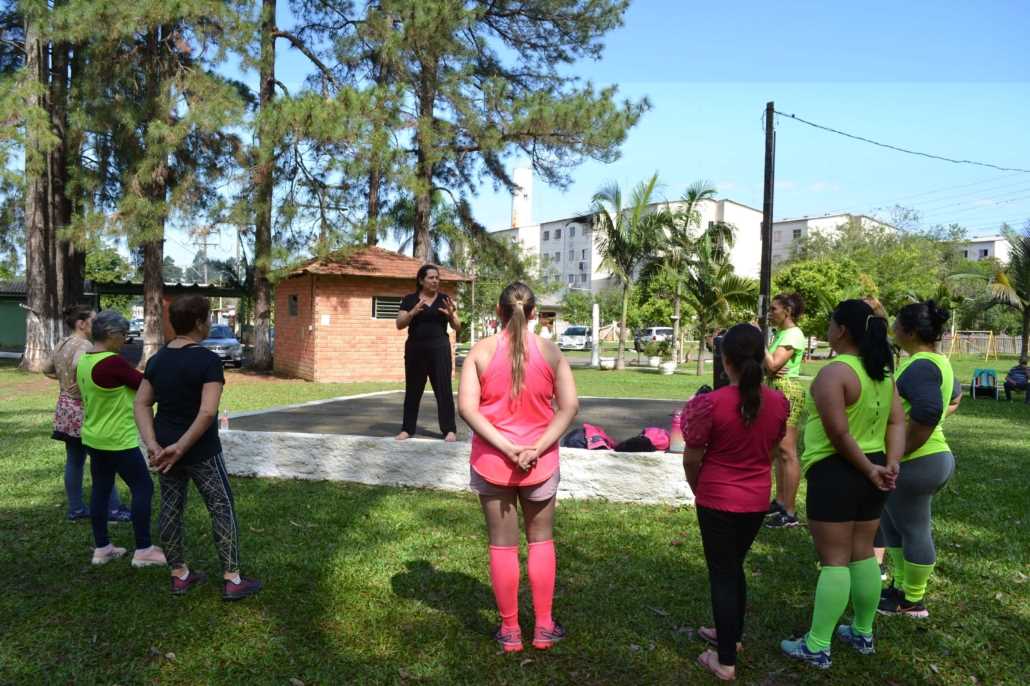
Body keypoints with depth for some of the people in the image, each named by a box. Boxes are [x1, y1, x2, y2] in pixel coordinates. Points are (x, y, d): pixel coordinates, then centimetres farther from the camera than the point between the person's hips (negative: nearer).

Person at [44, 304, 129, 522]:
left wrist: (65, 379, 15)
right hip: (83, 409, -9)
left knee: (74, 461, 13)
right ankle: (113, 509, 5)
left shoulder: (61, 344, 11)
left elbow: (47, 370, 23)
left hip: (66, 409, 9)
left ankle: (76, 509, 19)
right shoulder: (83, 344, -18)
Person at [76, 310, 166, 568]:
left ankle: (101, 548, 22)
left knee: (101, 489, 14)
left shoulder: (83, 361, 5)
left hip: (93, 438, 9)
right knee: (143, 488, 0)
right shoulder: (113, 362, -23)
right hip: (117, 440, -9)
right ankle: (143, 550, 4)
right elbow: (143, 383, -14)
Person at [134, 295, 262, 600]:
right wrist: (181, 447, -20)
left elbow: (142, 404, 3)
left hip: (165, 446, 7)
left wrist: (153, 445, -5)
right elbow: (208, 412, -26)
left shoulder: (157, 359, 4)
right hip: (200, 450, -7)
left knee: (171, 508, 15)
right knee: (222, 508, 4)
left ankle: (179, 575, 27)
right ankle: (232, 580, 8)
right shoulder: (208, 360, -18)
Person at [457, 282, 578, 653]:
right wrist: (537, 448, -14)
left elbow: (466, 407, -14)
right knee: (541, 540, 17)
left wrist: (506, 447, -15)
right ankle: (544, 627, 25)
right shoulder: (550, 351, -3)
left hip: (491, 460, 0)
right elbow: (569, 406, -10)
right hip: (540, 461, 1)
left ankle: (510, 630, 23)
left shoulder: (481, 350, -6)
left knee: (502, 545, 11)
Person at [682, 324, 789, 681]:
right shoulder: (779, 402, -6)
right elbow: (771, 446, 10)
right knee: (734, 566, 24)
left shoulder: (710, 403, -21)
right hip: (758, 499, 5)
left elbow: (691, 458, -12)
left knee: (722, 573, 7)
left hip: (718, 501, -5)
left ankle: (726, 661, 16)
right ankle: (731, 633, 41)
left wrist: (697, 488, 7)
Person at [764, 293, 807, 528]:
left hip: (787, 391, -10)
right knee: (779, 451, 14)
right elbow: (768, 364, 11)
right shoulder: (780, 333, 16)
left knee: (787, 452, -8)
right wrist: (770, 368, -12)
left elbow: (772, 365, -20)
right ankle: (780, 501, 23)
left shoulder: (794, 334, -12)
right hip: (776, 391, 10)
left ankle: (790, 512, -5)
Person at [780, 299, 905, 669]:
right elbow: (897, 423, 3)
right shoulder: (883, 373, 9)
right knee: (863, 555, 18)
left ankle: (817, 648, 6)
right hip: (870, 472, 8)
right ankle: (863, 634, 30)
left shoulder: (834, 372, -17)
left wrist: (868, 470, -13)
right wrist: (891, 464, -7)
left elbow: (838, 434, -22)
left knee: (833, 560, -3)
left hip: (836, 471, -8)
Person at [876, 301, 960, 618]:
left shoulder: (919, 366, -21)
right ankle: (902, 588, 33)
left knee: (914, 531, 4)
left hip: (914, 463, -10)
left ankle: (913, 602, 18)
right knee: (893, 526, 21)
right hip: (931, 457, 10)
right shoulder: (937, 361, 12)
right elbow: (955, 394, 31)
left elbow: (928, 411, -36)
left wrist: (902, 449, -25)